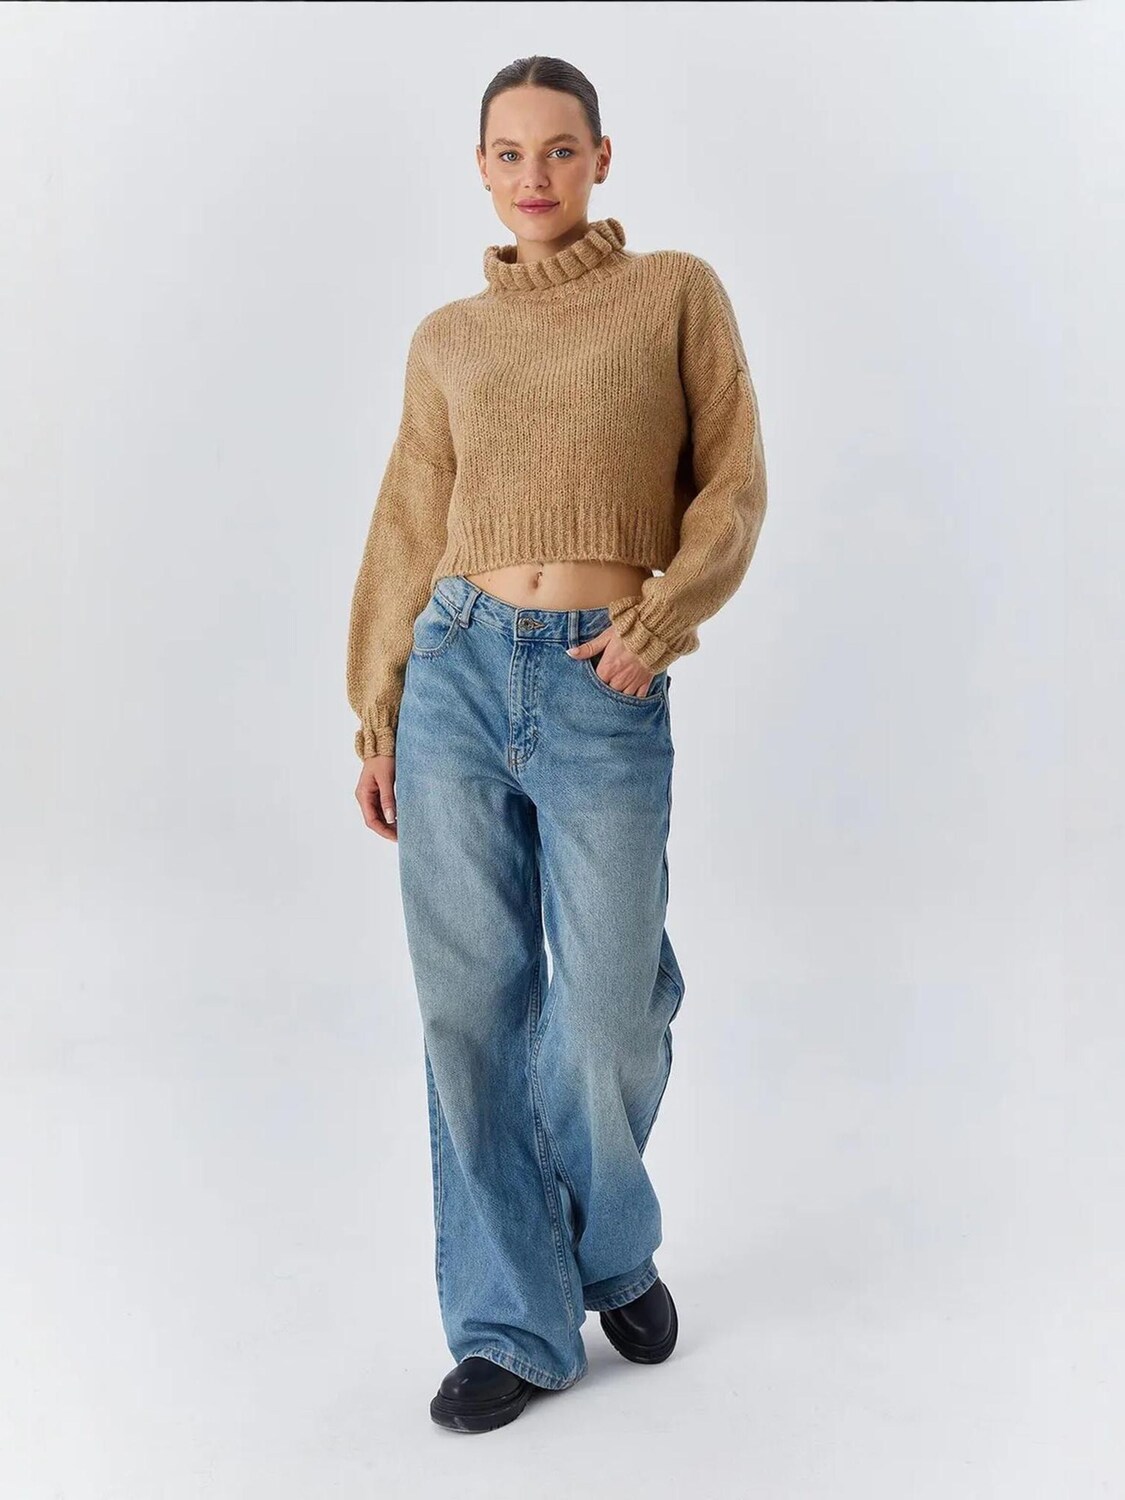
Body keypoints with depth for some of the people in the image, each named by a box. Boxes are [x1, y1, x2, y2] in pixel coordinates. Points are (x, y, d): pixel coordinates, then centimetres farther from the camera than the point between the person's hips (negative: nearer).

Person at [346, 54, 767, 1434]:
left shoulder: (677, 292, 8)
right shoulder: (446, 341, 14)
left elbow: (732, 486, 5)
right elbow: (409, 531, 15)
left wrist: (662, 619, -10)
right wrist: (375, 718, 12)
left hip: (605, 695, -2)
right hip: (457, 675, 3)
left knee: (607, 1029, -1)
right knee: (472, 1013, 2)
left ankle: (615, 1251, 33)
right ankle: (512, 1325, 19)